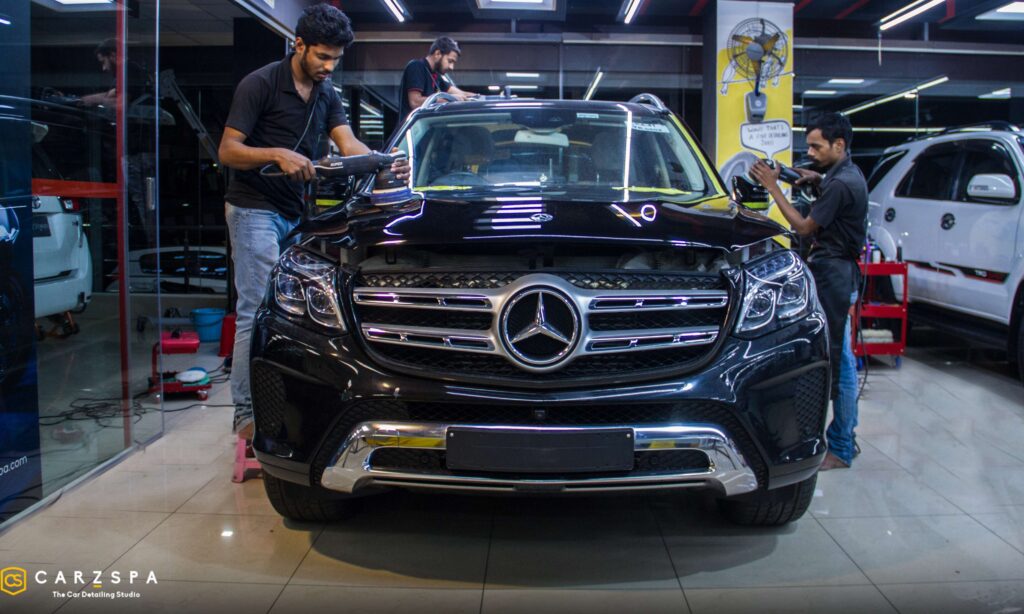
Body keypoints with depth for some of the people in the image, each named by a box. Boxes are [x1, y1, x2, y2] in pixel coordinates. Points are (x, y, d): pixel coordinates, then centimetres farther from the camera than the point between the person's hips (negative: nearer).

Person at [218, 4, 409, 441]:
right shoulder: (260, 84, -10)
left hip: (296, 212, 7)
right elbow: (228, 151, -13)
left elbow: (349, 145, -1)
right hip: (255, 209, -7)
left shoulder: (327, 95, 10)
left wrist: (384, 165, -20)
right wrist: (278, 154, -28)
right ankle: (246, 414, -4)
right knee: (256, 311, -10)